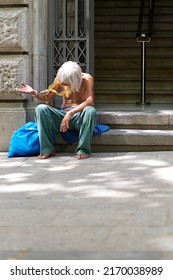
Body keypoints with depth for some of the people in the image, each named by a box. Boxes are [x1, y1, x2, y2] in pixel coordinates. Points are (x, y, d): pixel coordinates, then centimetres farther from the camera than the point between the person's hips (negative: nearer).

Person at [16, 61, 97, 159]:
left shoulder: (87, 79, -11)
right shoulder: (60, 79, 2)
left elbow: (90, 101, -25)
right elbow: (47, 98, 5)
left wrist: (71, 113, -36)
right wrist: (34, 93, -17)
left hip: (79, 117, -3)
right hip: (63, 115, 3)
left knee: (91, 111, -37)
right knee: (40, 108, -21)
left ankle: (83, 150, -28)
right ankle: (48, 149, -20)